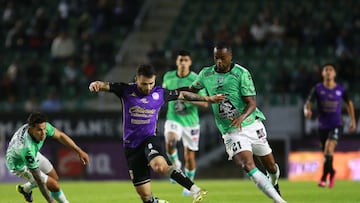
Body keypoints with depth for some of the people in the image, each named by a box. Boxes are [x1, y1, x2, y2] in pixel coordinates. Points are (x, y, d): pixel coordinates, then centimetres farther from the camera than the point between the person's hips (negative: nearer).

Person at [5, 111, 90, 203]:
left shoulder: (43, 126, -29)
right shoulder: (27, 147, -46)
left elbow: (60, 135, -8)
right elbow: (38, 179, -39)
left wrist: (79, 151, -12)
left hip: (34, 155, 7)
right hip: (20, 165, -7)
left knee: (55, 178, 19)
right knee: (54, 186, -9)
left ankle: (25, 189, 41)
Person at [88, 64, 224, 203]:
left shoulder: (160, 93, 1)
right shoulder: (126, 91, -3)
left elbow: (183, 95, 15)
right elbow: (105, 86, -12)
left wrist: (208, 98, 23)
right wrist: (96, 84, -36)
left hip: (151, 139, -1)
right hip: (132, 145, 1)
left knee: (160, 166, -38)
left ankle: (195, 191, -36)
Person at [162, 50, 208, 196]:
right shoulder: (168, 77, 0)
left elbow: (205, 103, -11)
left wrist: (189, 99, -25)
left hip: (191, 121, -1)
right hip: (173, 119, 1)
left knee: (189, 156, 5)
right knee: (170, 143, -29)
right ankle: (176, 166, -1)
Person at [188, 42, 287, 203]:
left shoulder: (241, 73, -10)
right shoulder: (206, 74, 2)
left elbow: (252, 103, -14)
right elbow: (191, 90, 21)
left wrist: (241, 117, -33)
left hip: (252, 125, -1)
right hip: (231, 133, 1)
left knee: (271, 167, 11)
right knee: (248, 166, -23)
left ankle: (274, 184, 47)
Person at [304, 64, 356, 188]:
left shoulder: (341, 89, -2)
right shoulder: (317, 89, -3)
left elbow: (349, 103, 15)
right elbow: (308, 103, -6)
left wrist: (353, 121, 14)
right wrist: (307, 110, -30)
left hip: (336, 125, -2)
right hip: (322, 126, 2)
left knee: (329, 147, -24)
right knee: (326, 154, 11)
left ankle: (324, 178, -19)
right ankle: (331, 172, 41)